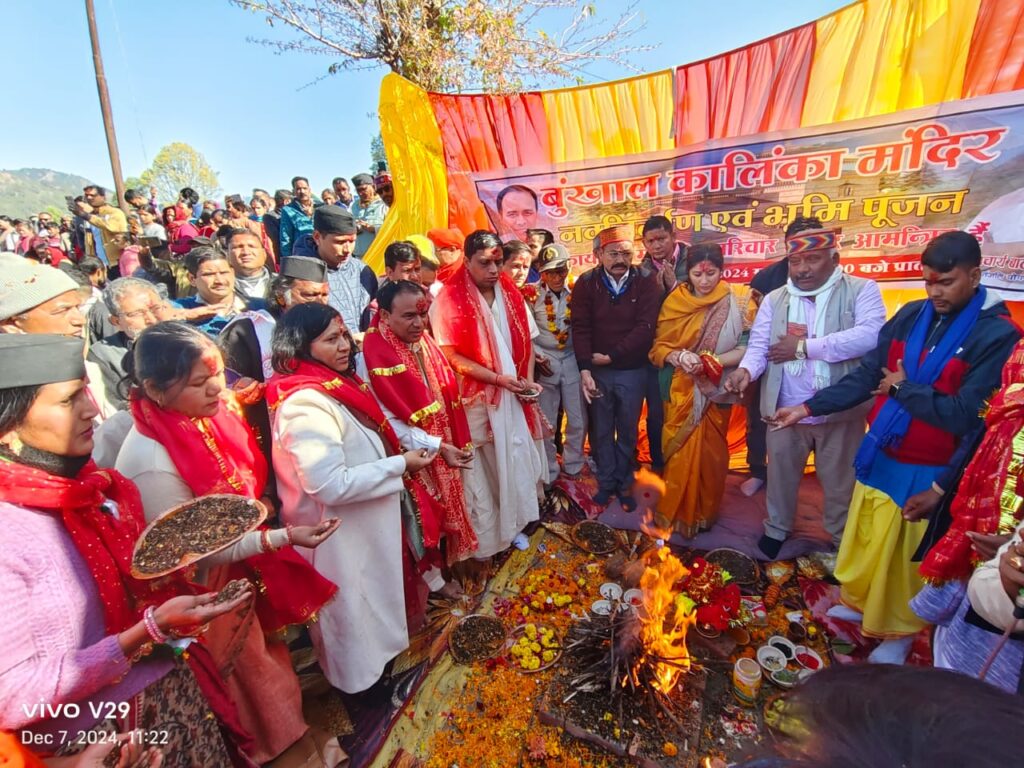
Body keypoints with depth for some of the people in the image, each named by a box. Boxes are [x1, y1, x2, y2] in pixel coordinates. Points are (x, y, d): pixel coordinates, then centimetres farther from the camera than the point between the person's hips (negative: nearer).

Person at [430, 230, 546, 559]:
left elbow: (525, 340, 9)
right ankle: (484, 534, 28)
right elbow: (450, 356, -16)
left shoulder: (510, 293, 4)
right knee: (482, 466, 8)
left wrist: (528, 380, -6)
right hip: (476, 398, -5)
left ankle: (511, 522, 36)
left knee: (515, 457, 14)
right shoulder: (449, 299, -13)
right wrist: (498, 378, -18)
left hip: (513, 394, 5)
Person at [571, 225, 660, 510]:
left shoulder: (645, 282, -6)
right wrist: (585, 370, -17)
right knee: (602, 431, 13)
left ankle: (624, 484, 31)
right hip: (598, 370, 1)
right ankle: (606, 482, 30)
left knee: (627, 431, 13)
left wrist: (611, 356, -17)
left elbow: (645, 328, -14)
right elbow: (580, 328, -8)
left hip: (633, 371, 0)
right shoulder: (586, 283, -4)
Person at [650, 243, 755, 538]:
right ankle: (677, 511, 30)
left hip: (714, 389, -1)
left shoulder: (738, 300, -7)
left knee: (710, 452, 11)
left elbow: (747, 348, -12)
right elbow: (658, 346, -2)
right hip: (680, 389, 2)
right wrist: (677, 357, -22)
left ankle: (704, 512, 32)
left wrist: (709, 361, -25)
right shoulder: (674, 301, -1)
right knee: (680, 452, 10)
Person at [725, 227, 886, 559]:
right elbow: (758, 344, -2)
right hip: (786, 410, 2)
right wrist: (746, 369, -24)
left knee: (840, 481, 18)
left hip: (841, 410, -2)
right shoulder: (774, 300, 5)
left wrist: (803, 347, -18)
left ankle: (842, 538, 42)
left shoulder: (862, 290, -5)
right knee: (781, 475, 18)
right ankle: (777, 528, 41)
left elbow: (870, 336, -21)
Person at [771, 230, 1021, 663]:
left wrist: (903, 389, -12)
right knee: (866, 538, 20)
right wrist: (807, 407, -7)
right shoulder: (911, 316, -1)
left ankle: (900, 630, 35)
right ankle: (859, 602, 43)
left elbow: (964, 415, -22)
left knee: (909, 554, 13)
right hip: (880, 455, 4)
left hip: (930, 472, -4)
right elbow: (864, 377, -1)